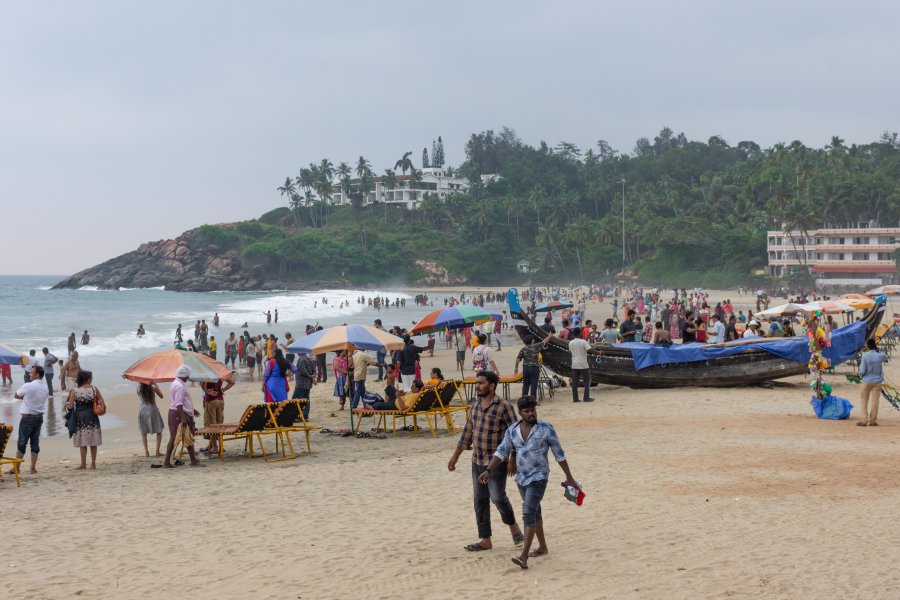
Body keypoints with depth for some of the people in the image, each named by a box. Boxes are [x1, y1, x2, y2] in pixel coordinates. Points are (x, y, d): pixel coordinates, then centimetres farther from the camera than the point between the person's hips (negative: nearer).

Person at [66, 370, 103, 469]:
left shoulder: (75, 391, -8)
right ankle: (93, 463, 16)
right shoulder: (94, 389, -5)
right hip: (92, 417, 1)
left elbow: (70, 406, -8)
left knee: (83, 443, 6)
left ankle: (83, 464, 8)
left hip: (80, 418, -1)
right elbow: (101, 402, 0)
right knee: (93, 442, 11)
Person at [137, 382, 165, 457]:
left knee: (143, 432, 14)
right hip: (152, 410, -2)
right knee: (159, 431, 11)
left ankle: (146, 451, 10)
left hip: (143, 410, 2)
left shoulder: (139, 387, -5)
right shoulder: (153, 387, -10)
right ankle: (157, 451, 5)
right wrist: (156, 386, 8)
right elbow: (161, 396, 3)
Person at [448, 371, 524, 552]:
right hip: (477, 461, 7)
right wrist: (455, 456, 17)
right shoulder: (475, 407, 10)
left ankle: (512, 525, 20)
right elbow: (467, 433, 17)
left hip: (497, 461, -7)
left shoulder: (504, 407, -11)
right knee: (480, 500, 7)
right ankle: (485, 540, 13)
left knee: (497, 497, -7)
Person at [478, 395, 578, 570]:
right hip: (521, 478, 6)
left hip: (538, 478, -6)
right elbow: (501, 452, 3)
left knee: (528, 513, -16)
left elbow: (559, 454, -2)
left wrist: (569, 478, 2)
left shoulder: (546, 429, -8)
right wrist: (488, 470, -10)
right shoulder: (512, 431, 3)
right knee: (534, 511, 19)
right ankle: (542, 547, 35)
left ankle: (524, 556, -22)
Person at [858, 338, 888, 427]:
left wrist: (861, 376, 8)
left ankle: (864, 420, 8)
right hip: (878, 381, 2)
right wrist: (877, 350, 13)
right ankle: (872, 420, 8)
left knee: (864, 400, 10)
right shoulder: (880, 356, -6)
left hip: (867, 381, -2)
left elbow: (862, 371, -13)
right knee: (875, 401, 6)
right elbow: (885, 358, 20)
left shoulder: (865, 357, -13)